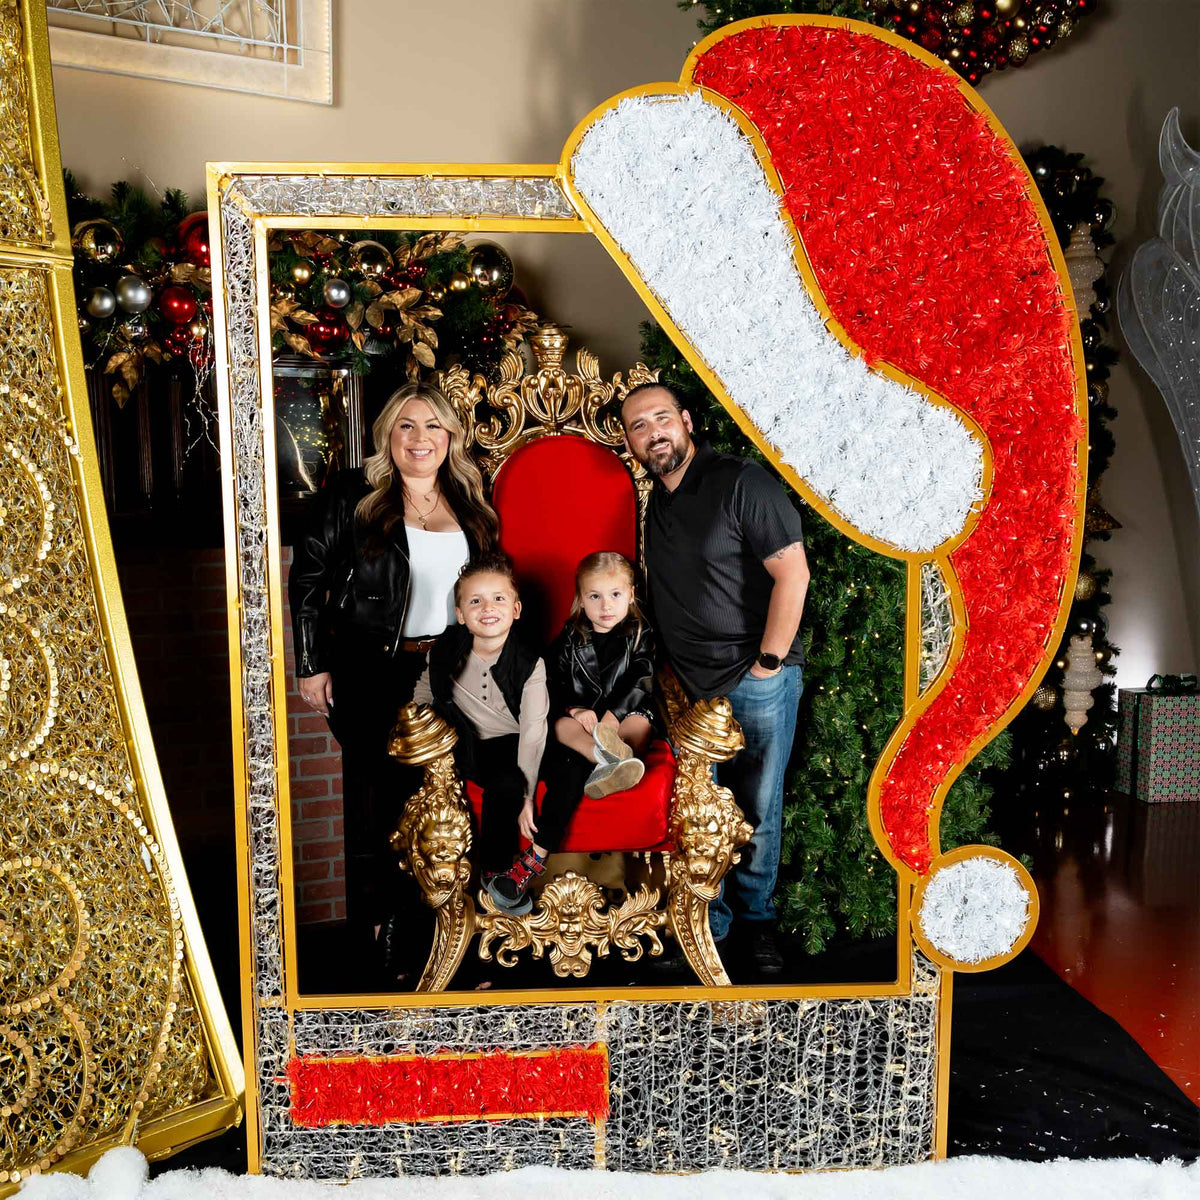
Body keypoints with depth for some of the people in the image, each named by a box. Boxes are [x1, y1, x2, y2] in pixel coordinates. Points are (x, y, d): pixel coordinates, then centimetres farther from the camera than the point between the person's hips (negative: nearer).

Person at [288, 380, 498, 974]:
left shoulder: (469, 502, 9)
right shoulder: (353, 494, -2)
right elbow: (307, 578, -2)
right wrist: (312, 666, -5)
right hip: (371, 673, -3)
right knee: (377, 792, 5)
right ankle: (373, 925, 21)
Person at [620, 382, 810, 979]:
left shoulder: (740, 482, -10)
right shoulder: (653, 503, 11)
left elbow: (792, 573, -14)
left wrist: (767, 665, -13)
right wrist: (667, 672, 11)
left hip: (755, 683, -5)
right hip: (687, 687, 5)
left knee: (757, 813, 8)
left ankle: (755, 922, 28)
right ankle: (710, 926, 25)